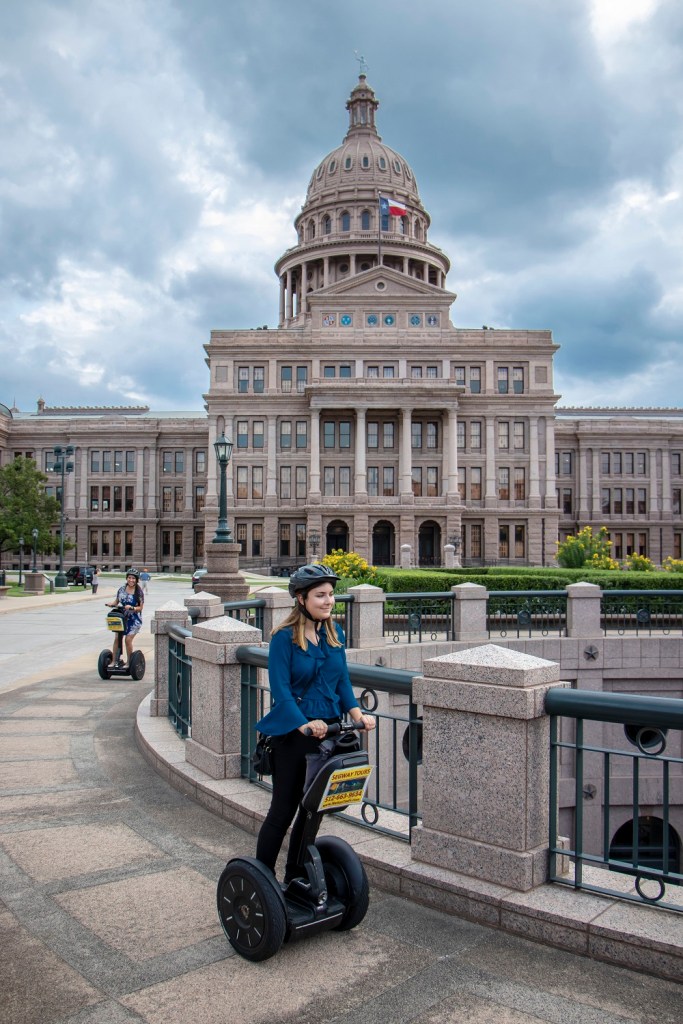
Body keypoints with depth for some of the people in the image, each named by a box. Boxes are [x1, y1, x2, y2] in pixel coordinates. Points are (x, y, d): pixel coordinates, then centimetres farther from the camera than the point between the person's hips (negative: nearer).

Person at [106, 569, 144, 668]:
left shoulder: (139, 592, -8)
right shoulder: (121, 589, 4)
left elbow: (140, 608, -7)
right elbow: (116, 602, 13)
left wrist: (131, 608, -24)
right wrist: (110, 604, -7)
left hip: (134, 619, -4)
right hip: (121, 617, 4)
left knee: (128, 639, -11)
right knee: (116, 638, -4)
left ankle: (130, 663, 3)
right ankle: (115, 661, 2)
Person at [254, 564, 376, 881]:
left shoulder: (335, 633, 6)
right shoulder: (284, 637, -13)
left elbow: (342, 679, 8)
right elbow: (280, 688, -18)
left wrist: (356, 712, -8)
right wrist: (304, 724, -30)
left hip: (328, 731, 6)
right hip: (294, 734, -6)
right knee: (283, 810, 2)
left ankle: (294, 879, 33)